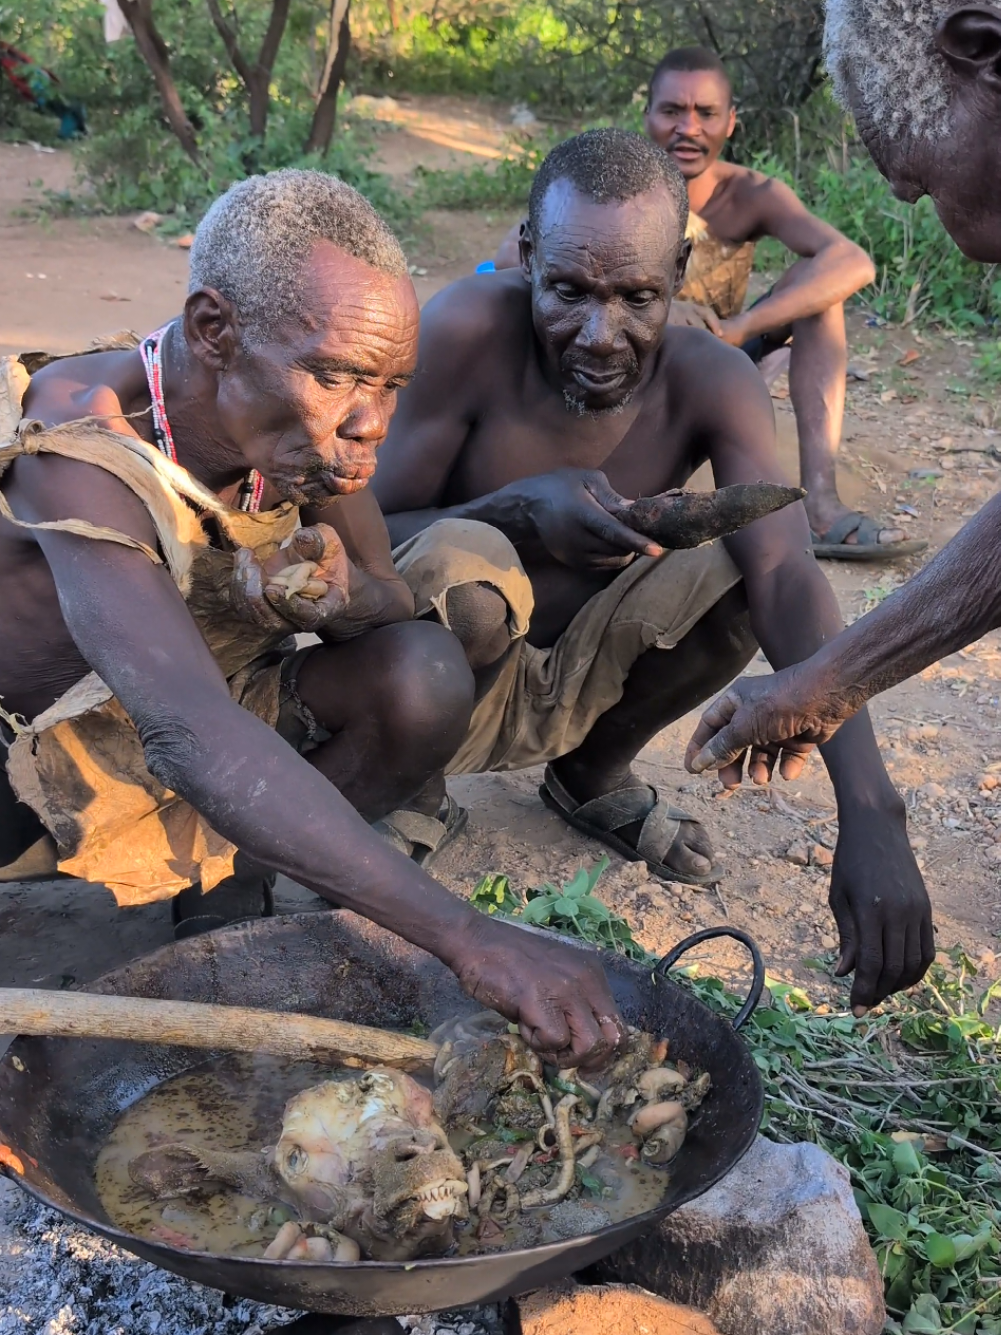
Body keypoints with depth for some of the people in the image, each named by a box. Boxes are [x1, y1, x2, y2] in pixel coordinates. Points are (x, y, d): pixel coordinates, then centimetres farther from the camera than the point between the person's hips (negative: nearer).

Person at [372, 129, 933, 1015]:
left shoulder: (709, 381, -15)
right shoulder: (468, 333, -23)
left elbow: (789, 578, -27)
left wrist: (871, 817, -40)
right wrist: (516, 507, -37)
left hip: (577, 675, 4)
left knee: (746, 561, -20)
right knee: (457, 563, -37)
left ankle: (593, 775, 7)